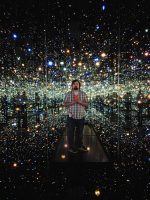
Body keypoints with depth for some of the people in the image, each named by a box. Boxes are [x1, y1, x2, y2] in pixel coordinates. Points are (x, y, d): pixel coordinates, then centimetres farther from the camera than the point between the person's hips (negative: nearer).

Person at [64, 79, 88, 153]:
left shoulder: (83, 94, 4)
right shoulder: (68, 94, 2)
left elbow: (86, 104, 1)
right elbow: (65, 104, 0)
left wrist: (80, 102, -17)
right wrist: (72, 103, -17)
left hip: (81, 116, 2)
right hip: (71, 116, -1)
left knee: (80, 132, 14)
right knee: (70, 132, 6)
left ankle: (79, 145, 32)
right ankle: (71, 147, 21)